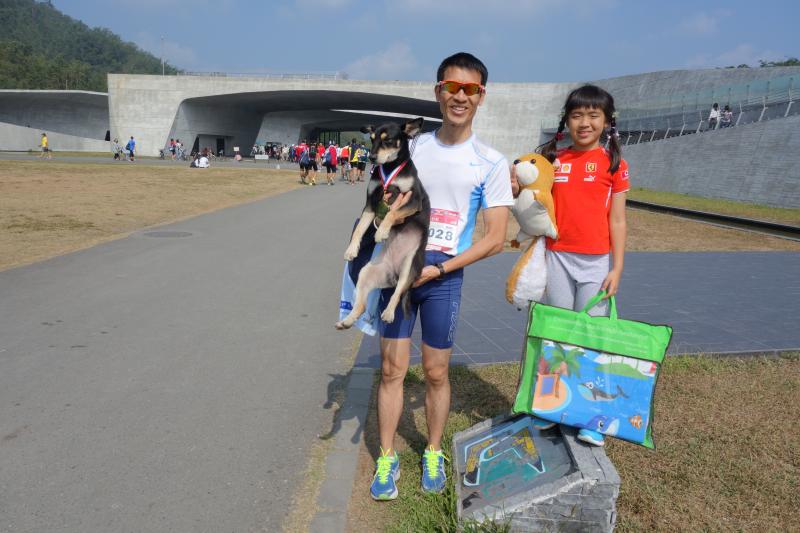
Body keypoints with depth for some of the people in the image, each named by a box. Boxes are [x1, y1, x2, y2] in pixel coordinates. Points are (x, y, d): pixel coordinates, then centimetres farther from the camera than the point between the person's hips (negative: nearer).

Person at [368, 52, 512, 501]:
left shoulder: (491, 162, -2)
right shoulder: (414, 147, 7)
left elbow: (496, 237, -6)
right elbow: (390, 207, 13)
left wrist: (438, 269, -12)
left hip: (444, 276, -2)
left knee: (436, 373, 9)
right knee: (392, 368, 6)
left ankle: (433, 453, 31)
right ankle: (387, 458, 22)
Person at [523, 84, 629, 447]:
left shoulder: (613, 163, 0)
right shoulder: (553, 159, 6)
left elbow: (617, 220, 0)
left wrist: (617, 268, -5)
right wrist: (519, 191, -9)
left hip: (597, 261, -2)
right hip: (557, 257, 3)